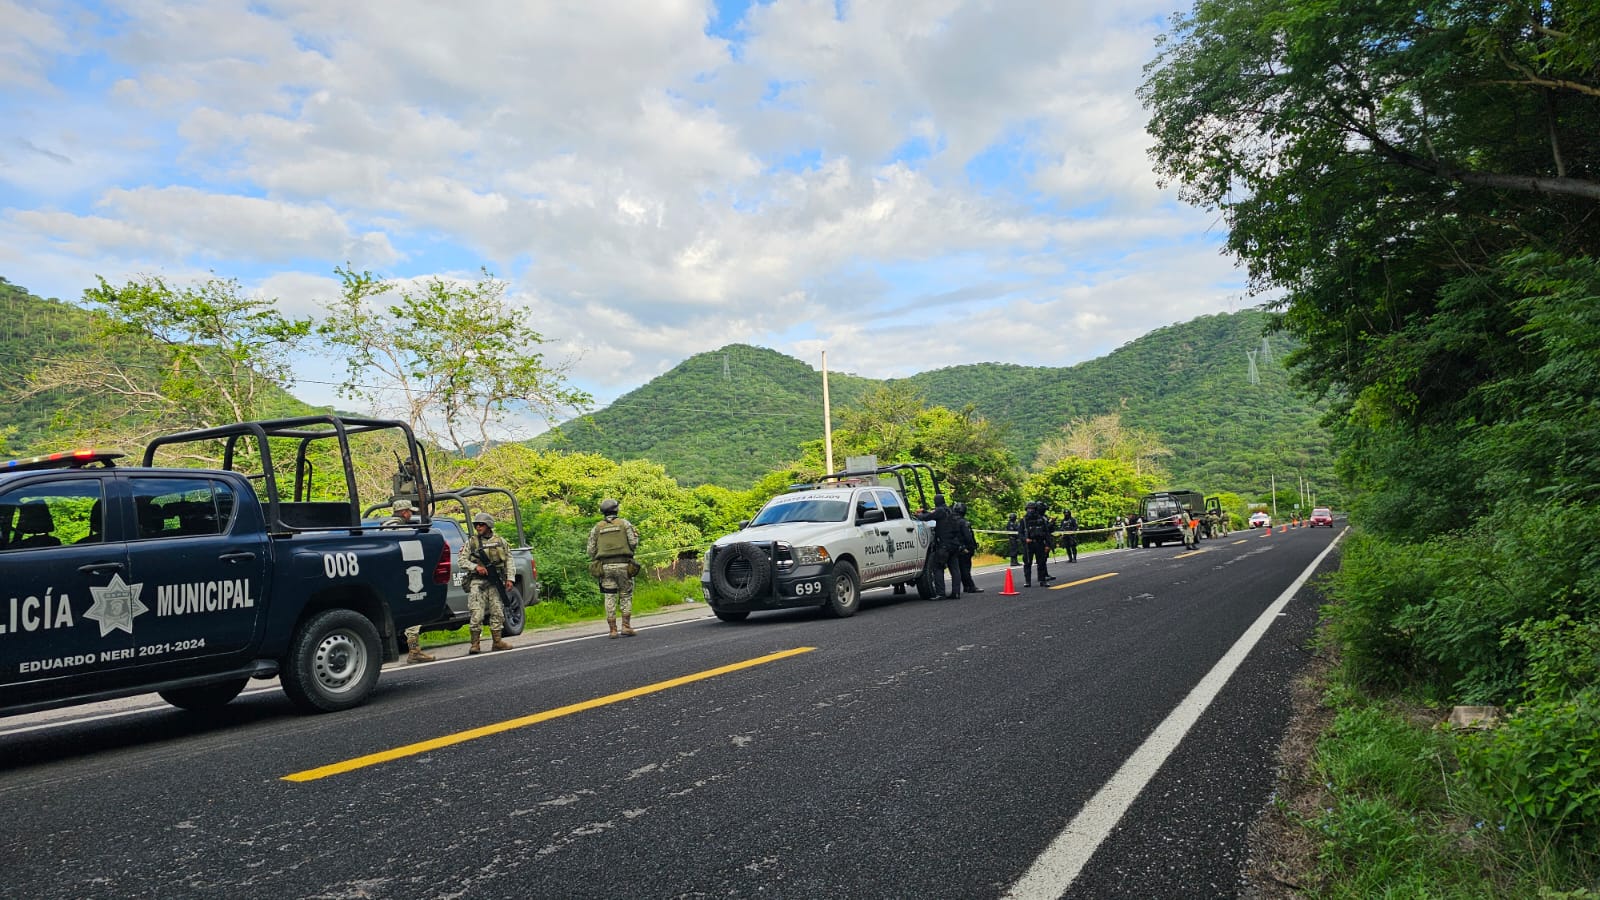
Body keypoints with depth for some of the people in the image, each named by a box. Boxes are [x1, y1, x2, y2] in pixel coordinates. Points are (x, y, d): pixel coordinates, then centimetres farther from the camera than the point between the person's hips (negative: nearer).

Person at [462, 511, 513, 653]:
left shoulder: (500, 541, 10)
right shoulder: (471, 542, 6)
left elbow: (508, 560, 10)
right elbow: (462, 561, 4)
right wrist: (476, 566, -13)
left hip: (495, 582, 2)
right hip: (477, 582, -2)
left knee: (497, 612, 5)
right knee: (476, 614, -8)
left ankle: (497, 642, 13)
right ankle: (475, 644, -3)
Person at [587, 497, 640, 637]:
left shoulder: (596, 527, 9)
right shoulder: (625, 523, 3)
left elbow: (591, 550, 5)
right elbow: (633, 543, -4)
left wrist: (595, 562, 22)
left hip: (605, 566, 2)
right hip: (623, 564, -2)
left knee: (610, 598, 4)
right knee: (626, 596, 8)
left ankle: (612, 630, 3)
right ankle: (626, 627, 0)